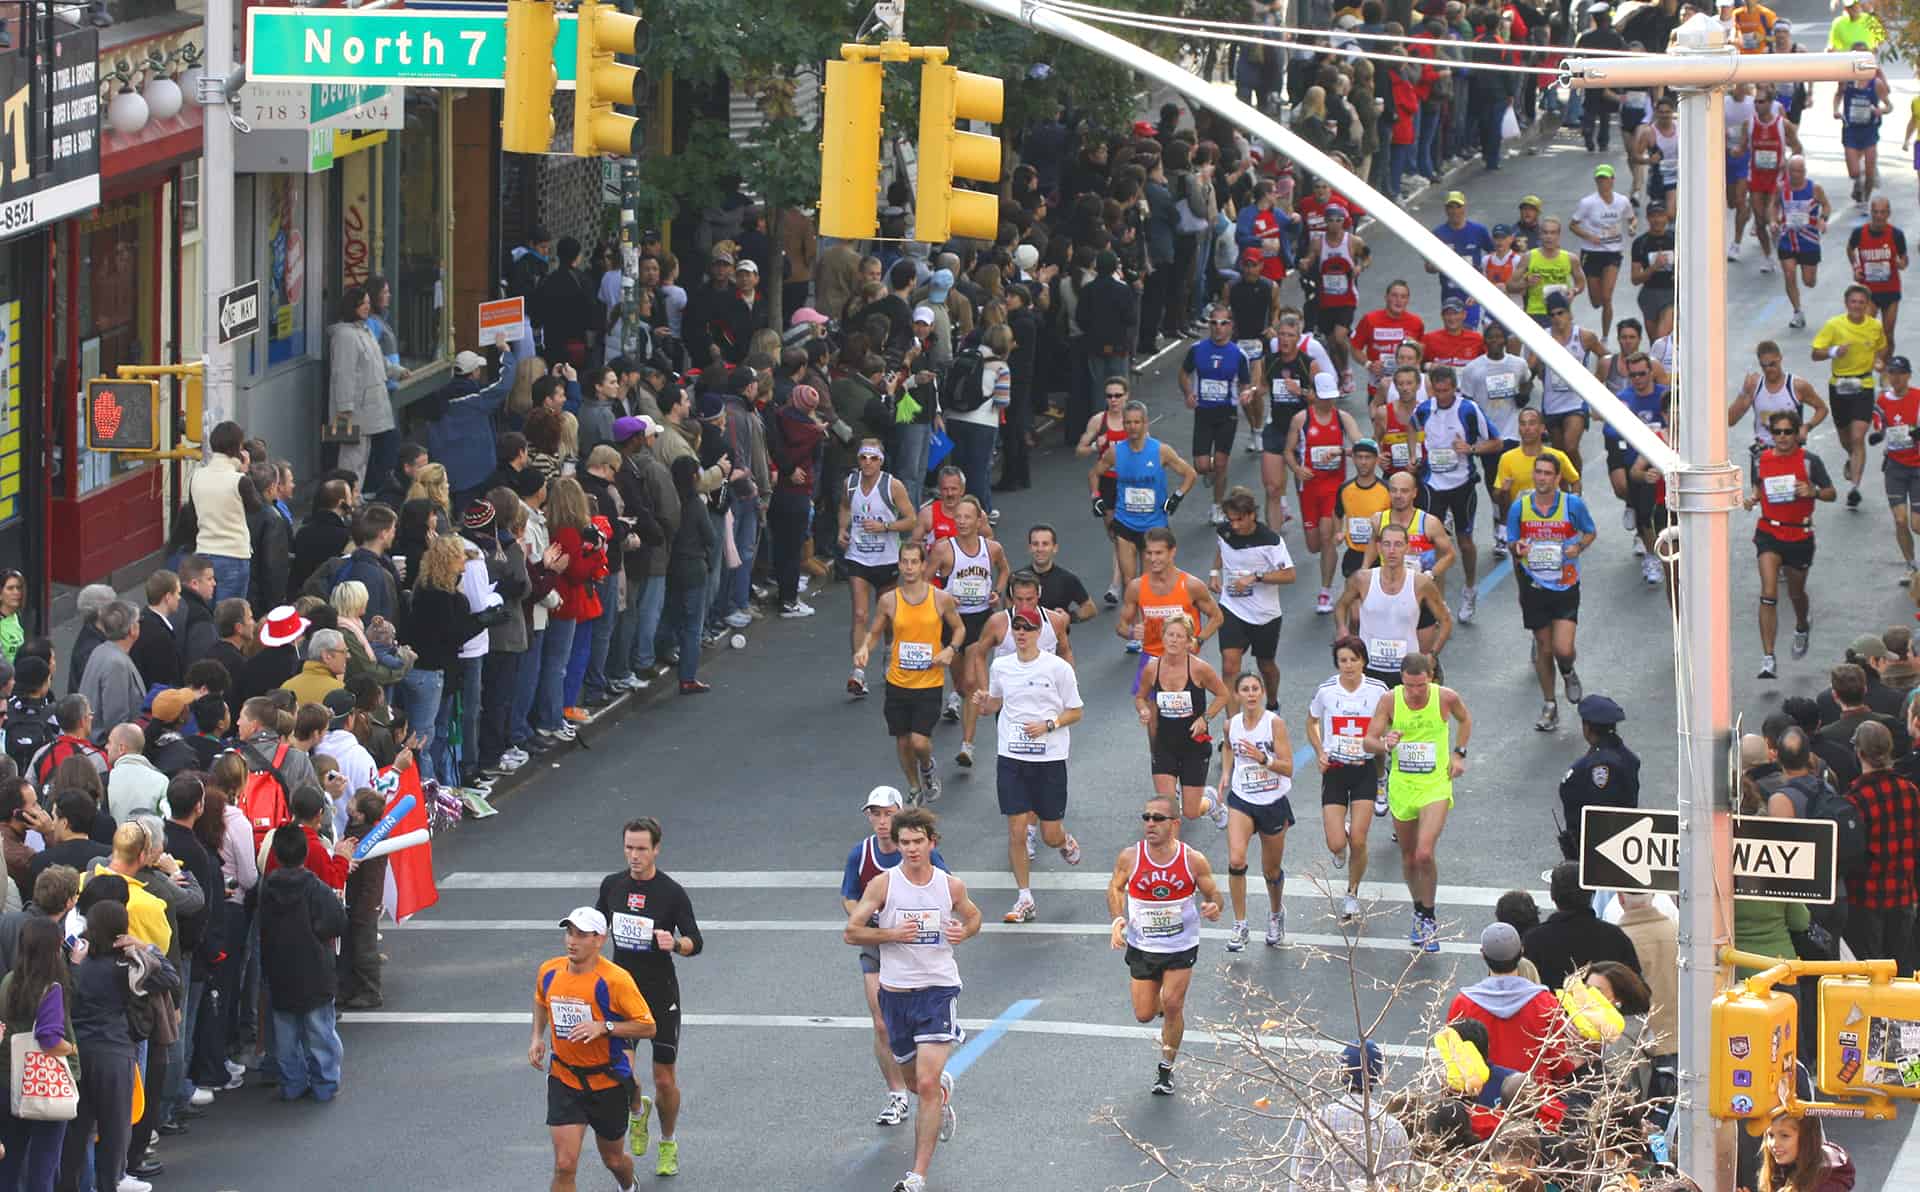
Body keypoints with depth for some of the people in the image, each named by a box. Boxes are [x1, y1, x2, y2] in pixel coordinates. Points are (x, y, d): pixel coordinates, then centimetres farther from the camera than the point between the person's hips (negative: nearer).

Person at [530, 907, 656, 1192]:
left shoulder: (614, 980, -19)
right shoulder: (549, 972, -4)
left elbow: (647, 1027, -15)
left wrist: (603, 1027, -28)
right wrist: (537, 1036, 4)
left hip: (608, 1082, -2)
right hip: (564, 1080, 2)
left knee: (613, 1160, 19)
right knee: (564, 1167, -11)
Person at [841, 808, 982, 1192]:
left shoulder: (951, 886, -2)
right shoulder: (884, 884, -6)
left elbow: (973, 918, 18)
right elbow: (851, 932, -4)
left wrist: (963, 932, -5)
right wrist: (892, 934, -19)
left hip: (939, 989, -2)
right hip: (896, 990, 2)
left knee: (926, 1084, -14)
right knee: (918, 1082, 18)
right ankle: (944, 1087, 56)